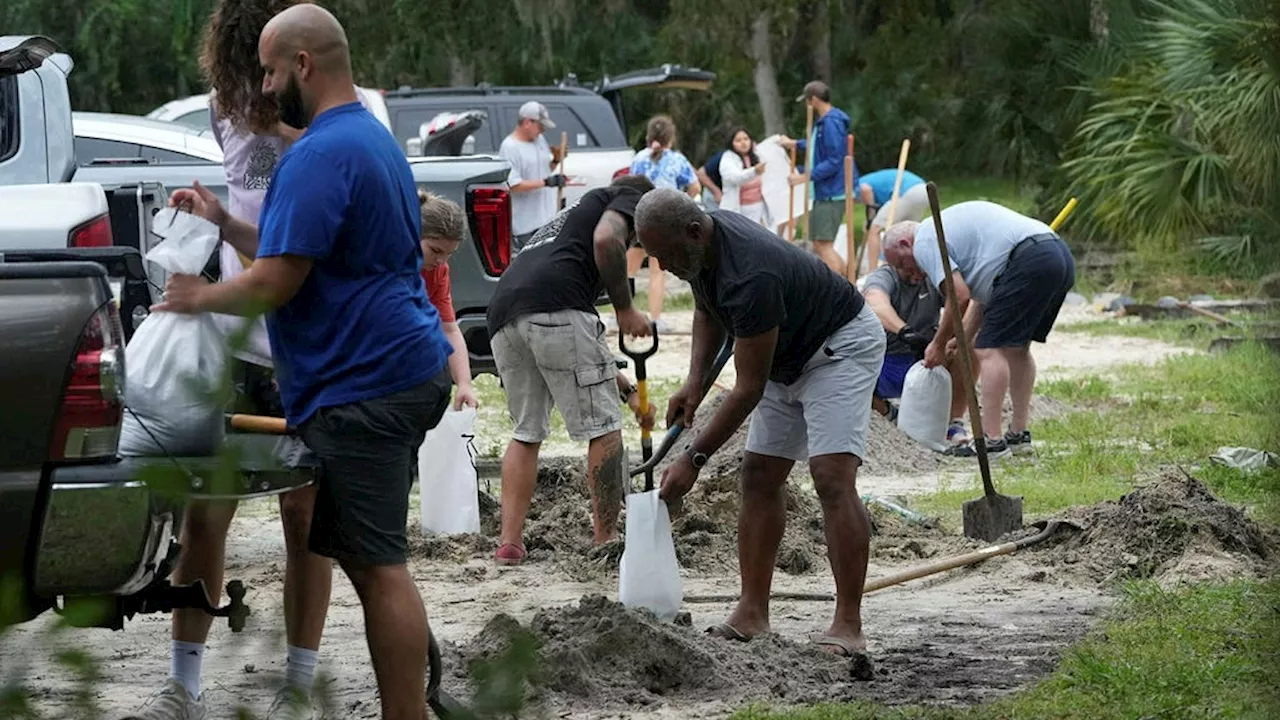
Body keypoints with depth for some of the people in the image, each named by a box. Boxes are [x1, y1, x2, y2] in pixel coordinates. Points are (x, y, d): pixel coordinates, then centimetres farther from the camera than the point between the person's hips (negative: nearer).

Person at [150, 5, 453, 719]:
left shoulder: (319, 154, -16)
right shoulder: (371, 137, 18)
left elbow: (274, 283, -18)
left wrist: (198, 297, -2)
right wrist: (224, 222, 20)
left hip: (363, 387, -11)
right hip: (403, 371, 11)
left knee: (378, 566, -8)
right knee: (372, 558, 15)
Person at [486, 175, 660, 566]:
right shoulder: (629, 198, 20)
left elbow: (576, 354, 42)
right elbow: (606, 240, -7)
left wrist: (629, 391, 45)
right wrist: (625, 308, 3)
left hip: (503, 314, 8)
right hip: (554, 307, -8)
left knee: (526, 432, 20)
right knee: (602, 427, 2)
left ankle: (509, 542, 13)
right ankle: (606, 542, 4)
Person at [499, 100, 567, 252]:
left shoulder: (540, 139, 11)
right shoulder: (509, 147, -15)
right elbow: (513, 185, -22)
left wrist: (556, 160, 3)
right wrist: (546, 182, -23)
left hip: (547, 216, 8)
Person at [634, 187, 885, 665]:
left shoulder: (748, 278, -36)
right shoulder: (701, 247, -8)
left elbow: (748, 389, -30)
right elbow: (708, 311, 14)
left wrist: (693, 460, -26)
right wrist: (694, 383, -2)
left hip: (841, 347, -10)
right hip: (789, 356, 10)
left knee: (832, 478, -22)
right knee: (759, 477, 5)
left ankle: (848, 628, -26)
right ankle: (752, 615, 7)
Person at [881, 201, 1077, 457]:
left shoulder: (925, 242, 1)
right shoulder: (946, 227, 31)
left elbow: (960, 296, -9)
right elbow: (982, 294, 32)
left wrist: (939, 344, 3)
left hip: (1029, 262, -10)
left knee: (991, 350, -7)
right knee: (1016, 347, 20)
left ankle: (992, 441, -9)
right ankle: (1019, 434, 22)